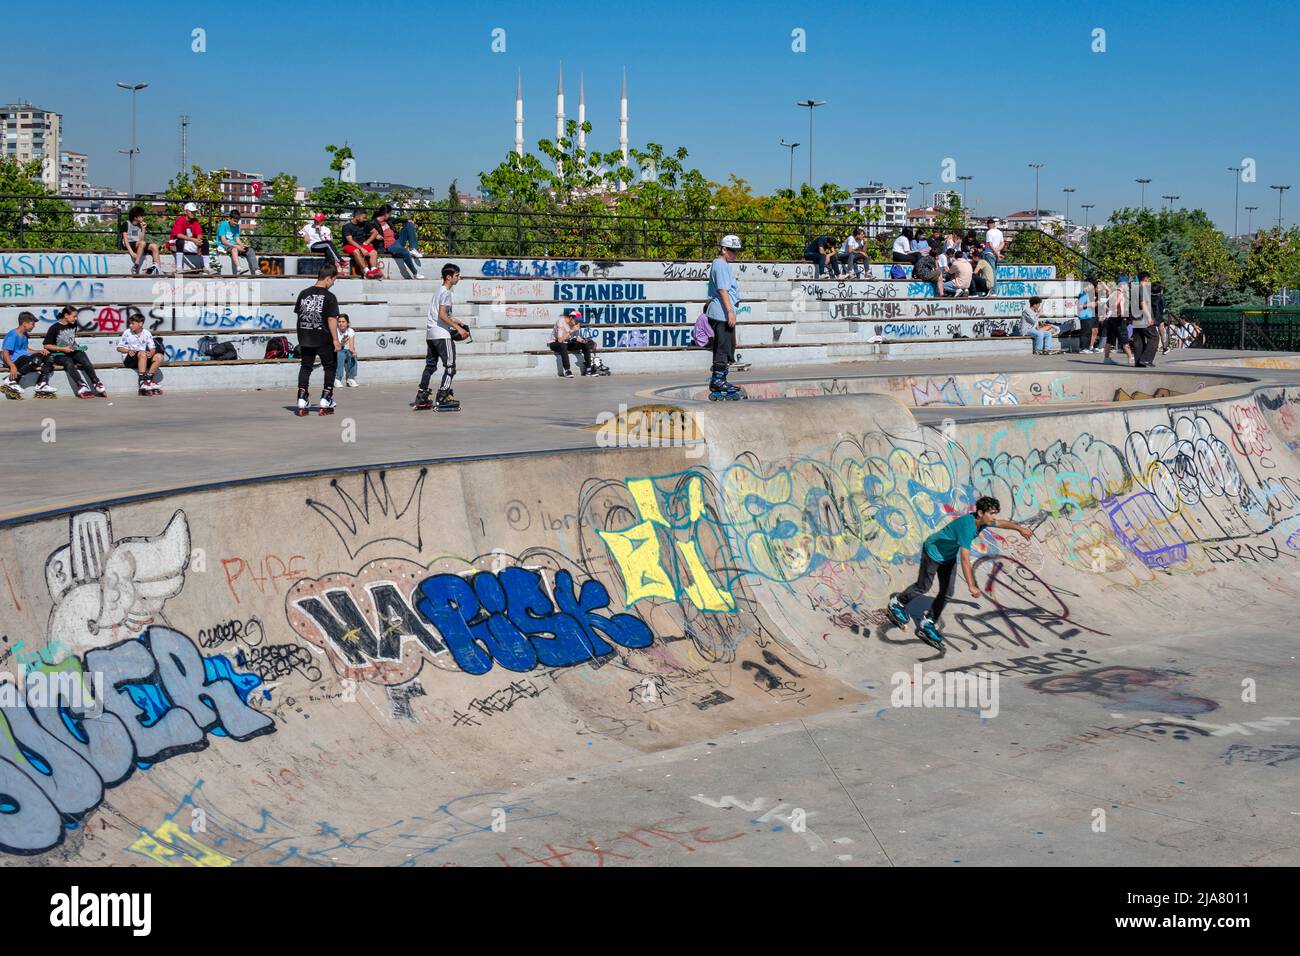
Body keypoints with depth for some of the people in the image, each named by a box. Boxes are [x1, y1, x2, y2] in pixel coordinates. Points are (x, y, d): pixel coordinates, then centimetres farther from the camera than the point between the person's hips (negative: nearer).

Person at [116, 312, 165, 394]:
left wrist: (151, 353, -19)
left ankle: (148, 379, -24)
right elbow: (119, 348, 4)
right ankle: (142, 380, -41)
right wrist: (128, 351, -15)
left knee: (159, 356, -20)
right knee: (142, 353, -35)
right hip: (129, 359, -4)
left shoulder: (147, 333, 7)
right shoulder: (126, 333, 2)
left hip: (144, 359, 4)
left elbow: (152, 348, 5)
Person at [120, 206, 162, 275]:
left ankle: (157, 266, -20)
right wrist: (131, 252, -26)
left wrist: (143, 229, -2)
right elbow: (125, 239, -14)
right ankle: (135, 266, -39)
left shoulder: (139, 225, 14)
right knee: (142, 243, -34)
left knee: (154, 246, -15)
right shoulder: (126, 224, -4)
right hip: (129, 245, -6)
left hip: (138, 245, 6)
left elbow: (141, 239, 6)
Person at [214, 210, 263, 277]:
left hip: (233, 245, 7)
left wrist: (242, 245, -16)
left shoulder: (236, 226, 12)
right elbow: (223, 241, -16)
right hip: (223, 246, -7)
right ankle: (238, 270, -58)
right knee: (234, 249, -39)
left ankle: (255, 271, -25)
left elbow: (237, 239, 7)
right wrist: (236, 246, -25)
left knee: (250, 250, -14)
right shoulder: (223, 224, -9)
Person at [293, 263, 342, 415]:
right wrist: (335, 339, -11)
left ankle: (302, 400, 6)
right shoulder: (329, 297, -11)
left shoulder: (304, 293, 4)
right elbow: (332, 319, -15)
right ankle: (325, 400, 9)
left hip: (305, 338, 4)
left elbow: (298, 314, 9)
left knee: (305, 367, 13)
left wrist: (302, 336, 17)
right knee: (330, 367, 11)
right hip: (323, 339, -4)